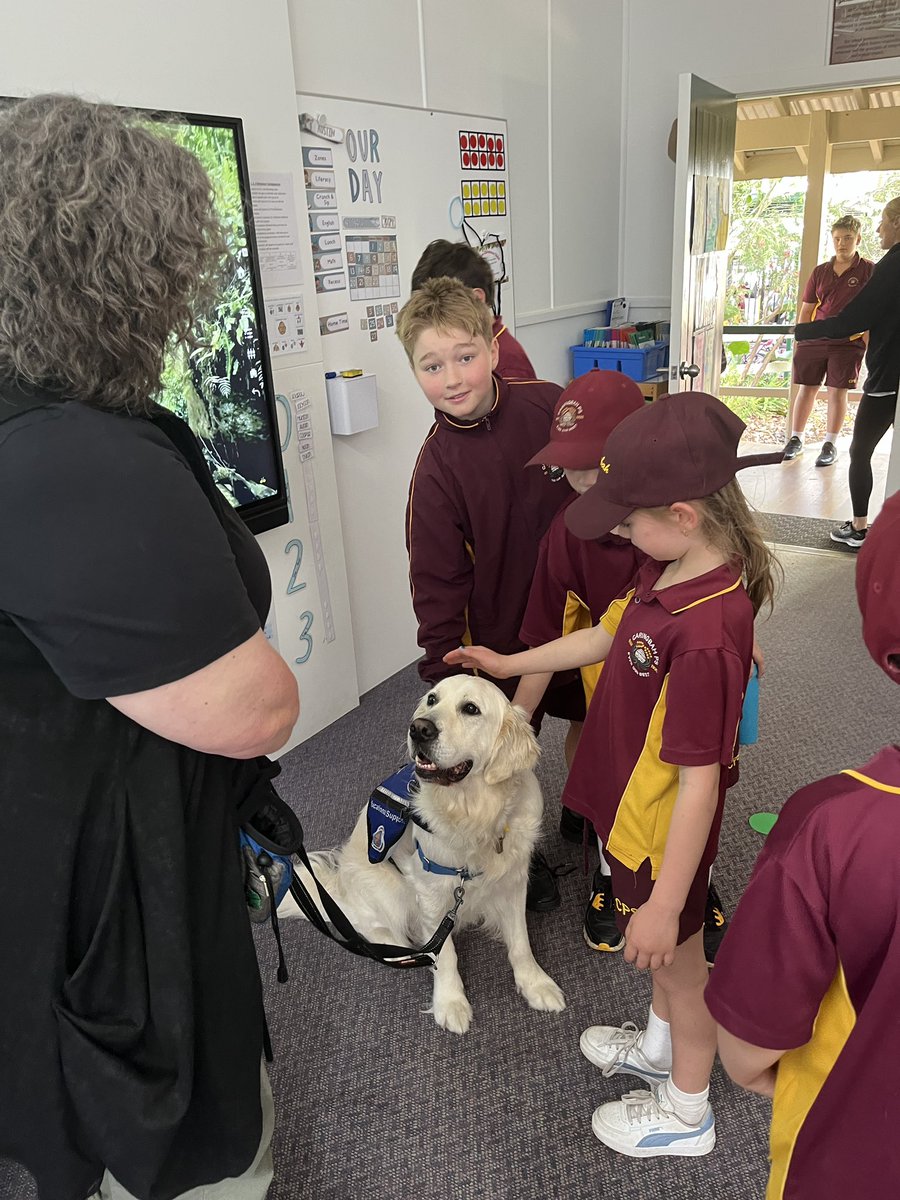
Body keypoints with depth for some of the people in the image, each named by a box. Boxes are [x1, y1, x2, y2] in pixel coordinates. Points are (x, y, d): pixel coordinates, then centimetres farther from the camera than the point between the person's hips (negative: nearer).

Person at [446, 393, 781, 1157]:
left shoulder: (705, 635, -37)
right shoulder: (673, 570, -9)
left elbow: (699, 782, -30)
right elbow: (606, 636, 7)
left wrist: (665, 902, -21)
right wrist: (509, 665, 15)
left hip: (665, 832, -8)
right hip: (634, 807, 8)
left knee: (677, 960, 18)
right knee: (658, 951, 31)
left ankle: (685, 1113, 47)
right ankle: (661, 1046, 60)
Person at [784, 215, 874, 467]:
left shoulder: (869, 271, 0)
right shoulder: (820, 272, 9)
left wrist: (870, 346, -6)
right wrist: (799, 343, 8)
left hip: (848, 342, -3)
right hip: (814, 341, 3)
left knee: (837, 392, 0)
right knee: (807, 389, 6)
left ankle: (830, 444, 11)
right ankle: (796, 439, 19)